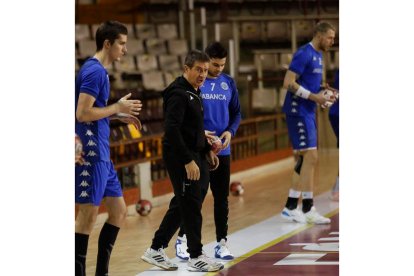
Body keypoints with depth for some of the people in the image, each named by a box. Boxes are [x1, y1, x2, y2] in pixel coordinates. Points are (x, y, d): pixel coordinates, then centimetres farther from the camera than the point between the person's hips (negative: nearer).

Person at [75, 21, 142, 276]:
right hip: (90, 154, -10)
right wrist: (117, 107, -13)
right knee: (89, 214, -5)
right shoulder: (94, 71, -14)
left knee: (119, 211, 12)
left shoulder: (100, 71, 16)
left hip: (101, 154, 10)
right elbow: (82, 113, -21)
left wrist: (120, 116, 13)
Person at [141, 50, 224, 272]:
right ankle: (196, 258, 4)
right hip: (181, 158, -10)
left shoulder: (193, 92, 15)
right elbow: (171, 130, -23)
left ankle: (156, 250, 21)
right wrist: (188, 161, -25)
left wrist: (207, 150, 20)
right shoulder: (179, 94, -16)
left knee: (181, 204, 13)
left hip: (193, 155, 10)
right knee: (192, 206, -4)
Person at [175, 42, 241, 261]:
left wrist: (230, 131, -6)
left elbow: (236, 113, 13)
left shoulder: (229, 83, 7)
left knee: (222, 198, 7)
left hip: (222, 150, 4)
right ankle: (182, 239, 13)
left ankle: (221, 243, 14)